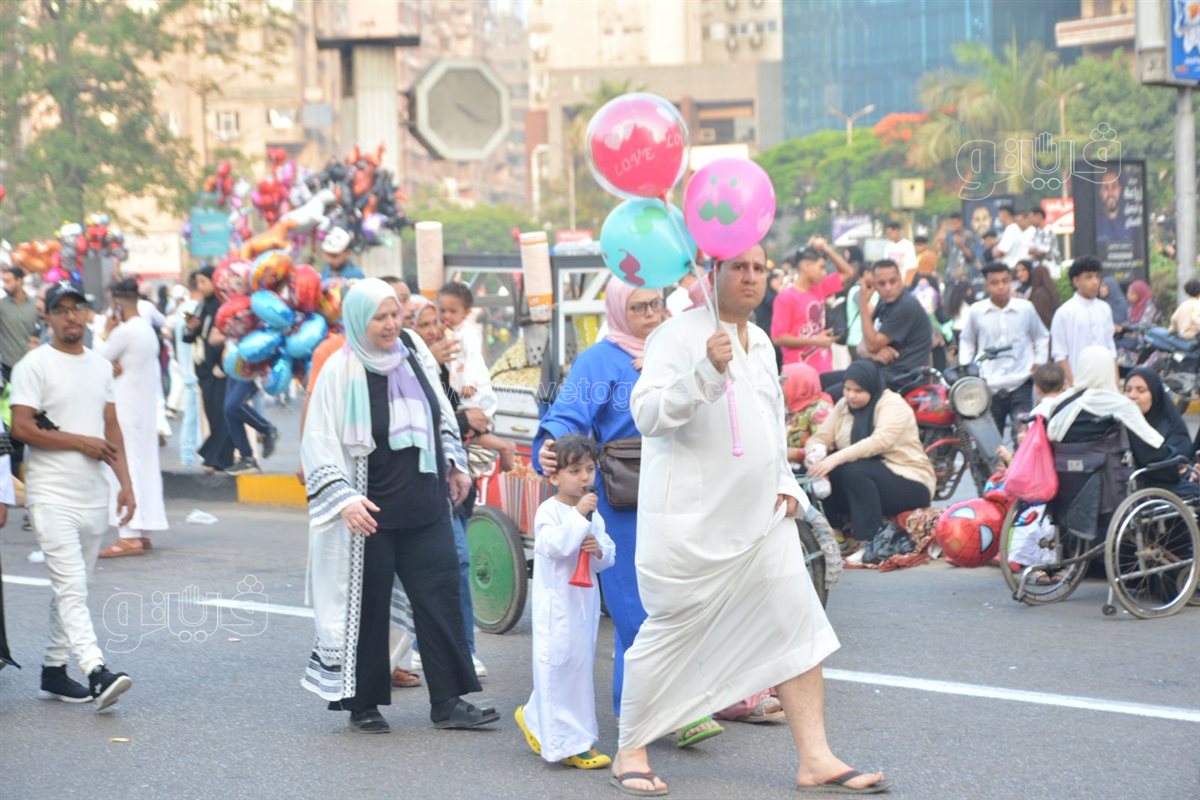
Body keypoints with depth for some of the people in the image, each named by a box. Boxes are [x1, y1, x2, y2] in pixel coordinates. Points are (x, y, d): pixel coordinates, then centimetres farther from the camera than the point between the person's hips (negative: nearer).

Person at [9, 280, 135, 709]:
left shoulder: (101, 365, 14)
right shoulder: (34, 365, -6)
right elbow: (22, 427, -14)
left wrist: (125, 483, 8)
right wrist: (82, 442, -11)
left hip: (93, 494, 7)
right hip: (52, 494, -6)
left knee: (72, 588, 11)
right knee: (71, 587, -14)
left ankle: (54, 670, 19)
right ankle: (97, 672, -23)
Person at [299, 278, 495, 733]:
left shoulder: (416, 354, 5)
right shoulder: (340, 372, -10)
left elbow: (441, 414, 20)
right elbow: (319, 443, -11)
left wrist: (454, 463, 16)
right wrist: (343, 498, -20)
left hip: (426, 507, 5)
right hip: (370, 515, -5)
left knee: (440, 601, 2)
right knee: (368, 607, 4)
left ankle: (448, 702, 8)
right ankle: (363, 705, 17)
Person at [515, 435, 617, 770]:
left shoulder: (593, 514, 12)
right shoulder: (549, 511, -10)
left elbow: (609, 556, 14)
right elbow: (555, 545, -25)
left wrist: (599, 550, -8)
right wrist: (578, 514, -25)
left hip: (586, 601, 8)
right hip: (555, 602, -8)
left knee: (581, 664, 14)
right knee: (560, 668, -7)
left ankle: (533, 718, 31)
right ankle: (569, 744, -5)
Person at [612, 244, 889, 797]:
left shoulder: (761, 343, 15)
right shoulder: (679, 336, -10)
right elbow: (648, 414, -22)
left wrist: (786, 483, 14)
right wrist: (706, 371, -33)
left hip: (762, 519, 7)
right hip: (691, 523, -7)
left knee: (796, 626, 2)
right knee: (671, 634, 1)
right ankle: (629, 754, 17)